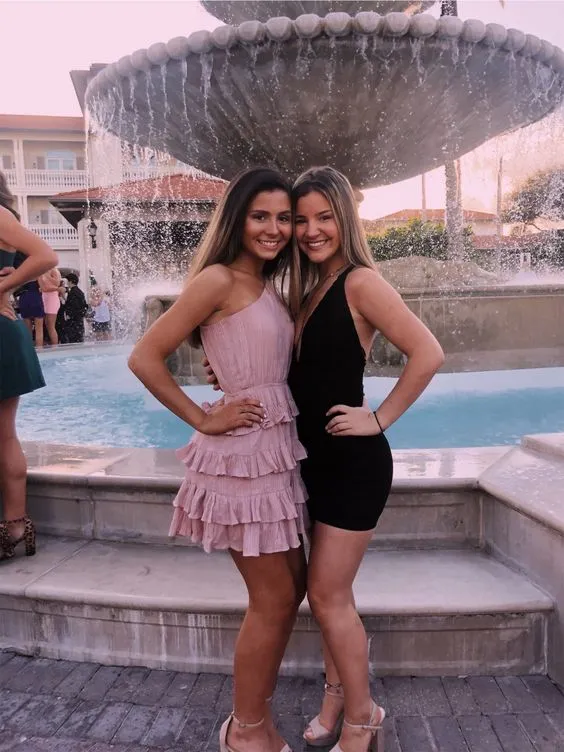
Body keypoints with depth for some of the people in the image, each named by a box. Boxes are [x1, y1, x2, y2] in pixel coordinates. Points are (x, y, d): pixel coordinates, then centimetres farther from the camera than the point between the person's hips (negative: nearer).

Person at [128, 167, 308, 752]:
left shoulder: (267, 287, 12)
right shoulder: (219, 279, -13)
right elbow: (144, 357, -17)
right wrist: (204, 419, -13)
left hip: (276, 449, 9)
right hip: (243, 454, -9)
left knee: (292, 587, 17)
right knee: (274, 599, 4)